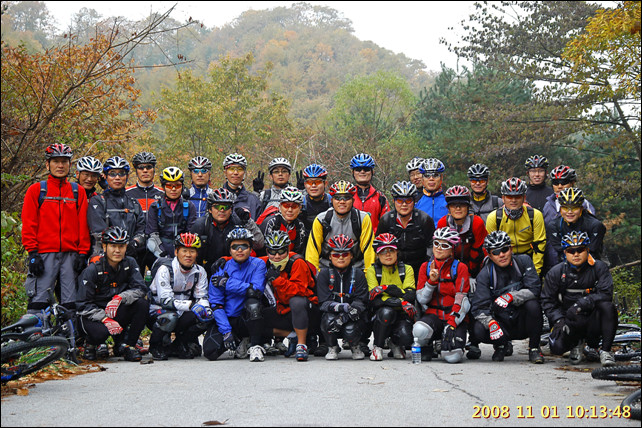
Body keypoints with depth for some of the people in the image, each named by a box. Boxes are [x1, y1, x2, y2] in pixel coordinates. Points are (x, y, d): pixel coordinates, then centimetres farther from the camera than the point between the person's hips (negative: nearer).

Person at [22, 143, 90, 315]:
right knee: (38, 302, -6)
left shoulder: (78, 192, 12)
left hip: (71, 255, 2)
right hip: (44, 255, -2)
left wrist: (83, 253, 1)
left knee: (71, 304, 3)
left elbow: (83, 225, 10)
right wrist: (33, 254, -6)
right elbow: (28, 225, 2)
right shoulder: (36, 190, 6)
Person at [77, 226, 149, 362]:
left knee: (142, 304, -24)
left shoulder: (129, 263, -2)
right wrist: (105, 319, -29)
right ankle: (91, 344, 3)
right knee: (101, 332, -36)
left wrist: (120, 298, -32)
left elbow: (140, 288, -13)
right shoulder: (93, 269, -14)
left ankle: (126, 345, -9)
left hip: (118, 312, 4)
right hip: (94, 314, -4)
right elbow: (83, 305, -14)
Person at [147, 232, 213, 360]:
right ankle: (157, 346, -6)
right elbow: (166, 300, -24)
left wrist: (204, 307, -23)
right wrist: (191, 305, -33)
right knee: (170, 318, -38)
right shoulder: (165, 268, -17)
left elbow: (202, 297, 2)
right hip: (158, 311, -5)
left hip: (182, 314, 5)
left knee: (207, 316, -20)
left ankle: (180, 345, 3)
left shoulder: (200, 272, 1)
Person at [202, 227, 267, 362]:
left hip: (248, 320, -2)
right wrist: (226, 331, -16)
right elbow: (216, 304, -4)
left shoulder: (258, 264, -2)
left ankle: (255, 346, -16)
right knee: (210, 352, -20)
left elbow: (257, 290, -20)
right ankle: (239, 346, 12)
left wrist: (227, 283, -16)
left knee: (253, 304, -34)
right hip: (227, 320, 2)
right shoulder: (221, 269, 0)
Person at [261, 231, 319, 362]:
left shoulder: (297, 263, -17)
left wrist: (277, 279, -35)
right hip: (282, 311, 7)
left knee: (297, 301, -39)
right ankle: (293, 336, -2)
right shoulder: (266, 263, 1)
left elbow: (299, 290, -28)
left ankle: (302, 345, -25)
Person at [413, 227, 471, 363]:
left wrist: (451, 324, -20)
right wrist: (432, 281, -14)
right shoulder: (426, 267, 8)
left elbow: (461, 300, -9)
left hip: (455, 317, -1)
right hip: (433, 315, 1)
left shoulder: (460, 268, -1)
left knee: (452, 356, -24)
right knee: (420, 330, -35)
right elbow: (421, 299, 3)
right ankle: (426, 347, 1)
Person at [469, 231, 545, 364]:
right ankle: (500, 345, 8)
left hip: (522, 322, 0)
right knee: (478, 330, -28)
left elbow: (534, 289, -15)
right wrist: (490, 322, -33)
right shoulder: (485, 274, -5)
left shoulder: (523, 261, -3)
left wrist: (511, 297, -32)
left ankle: (534, 348, -10)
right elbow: (479, 306, -13)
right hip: (501, 323, 0)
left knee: (532, 304, -32)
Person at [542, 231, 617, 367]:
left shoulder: (599, 268, -4)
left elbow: (605, 294, -17)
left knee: (607, 306, -34)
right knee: (557, 347, -26)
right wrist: (559, 320, -13)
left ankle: (605, 351, -19)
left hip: (593, 319, -1)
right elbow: (547, 301, 3)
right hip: (570, 321, 1)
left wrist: (581, 304, -29)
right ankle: (576, 344, 13)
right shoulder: (556, 272, 0)